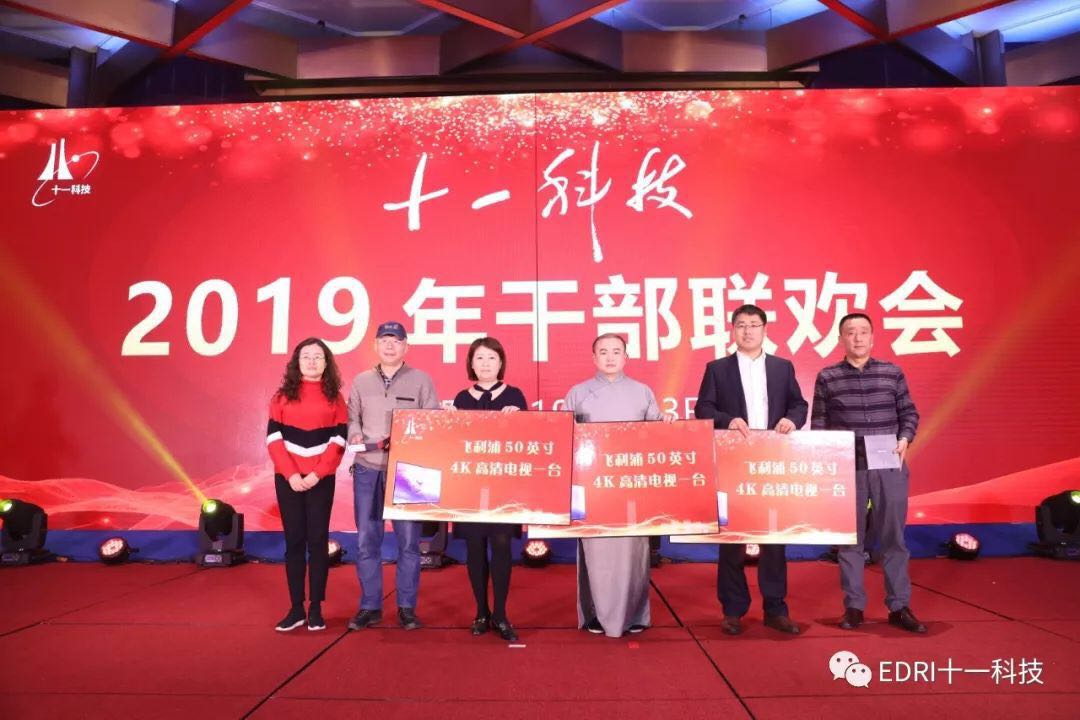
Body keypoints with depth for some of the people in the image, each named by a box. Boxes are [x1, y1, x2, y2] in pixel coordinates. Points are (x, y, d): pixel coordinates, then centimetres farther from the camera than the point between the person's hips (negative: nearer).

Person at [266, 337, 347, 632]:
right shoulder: (283, 395, 6)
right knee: (294, 541, 5)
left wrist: (316, 474, -12)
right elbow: (273, 437, 0)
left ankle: (316, 608, 10)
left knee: (317, 540, 2)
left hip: (321, 479, -1)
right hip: (287, 479, 1)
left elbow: (339, 440, -1)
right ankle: (296, 608, 12)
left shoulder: (334, 397, 4)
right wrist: (291, 474, -11)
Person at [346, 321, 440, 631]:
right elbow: (351, 418, 10)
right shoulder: (361, 381, 11)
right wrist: (355, 435, -12)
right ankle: (370, 607, 18)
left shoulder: (421, 380, 4)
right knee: (366, 540, 6)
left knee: (408, 541, 2)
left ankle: (407, 607, 15)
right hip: (367, 469, 2)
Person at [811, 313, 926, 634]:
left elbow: (909, 413, 11)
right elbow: (818, 423, 5)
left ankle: (899, 607, 17)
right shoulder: (827, 377, 4)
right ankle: (853, 606, 16)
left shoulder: (893, 373, 7)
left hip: (890, 466, 1)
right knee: (850, 538, 6)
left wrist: (904, 439, -6)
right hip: (847, 468, -1)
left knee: (893, 537, 6)